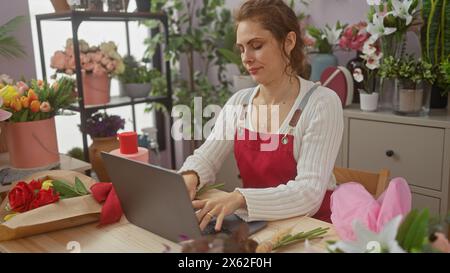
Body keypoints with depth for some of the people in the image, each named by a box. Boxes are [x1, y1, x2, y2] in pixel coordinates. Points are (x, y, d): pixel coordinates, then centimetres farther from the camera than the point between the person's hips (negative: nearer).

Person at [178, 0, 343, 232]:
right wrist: (189, 177, -23)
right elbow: (206, 158, 0)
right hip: (257, 224, 5)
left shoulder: (322, 103, -15)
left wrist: (240, 199, -36)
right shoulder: (238, 102, 2)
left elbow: (309, 192, -23)